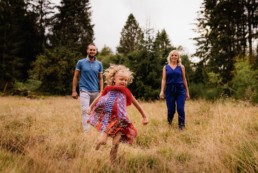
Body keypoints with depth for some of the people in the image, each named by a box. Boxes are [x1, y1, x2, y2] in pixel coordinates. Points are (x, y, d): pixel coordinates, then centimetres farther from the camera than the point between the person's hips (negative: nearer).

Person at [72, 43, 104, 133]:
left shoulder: (99, 64, 6)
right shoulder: (81, 62, 0)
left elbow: (100, 79, 8)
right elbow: (76, 77, 4)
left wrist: (101, 92, 0)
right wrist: (74, 91, -1)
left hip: (95, 92, 3)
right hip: (84, 90, -3)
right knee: (85, 111, -12)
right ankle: (86, 131, -13)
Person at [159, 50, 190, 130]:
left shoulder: (181, 67, 8)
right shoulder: (166, 67, 8)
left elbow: (184, 79, 10)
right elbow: (163, 79, 3)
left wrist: (187, 92, 9)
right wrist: (162, 91, -7)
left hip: (180, 89, 0)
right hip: (169, 90, 0)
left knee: (180, 109, -8)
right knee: (171, 109, 4)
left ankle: (181, 126, 7)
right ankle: (169, 123, 34)